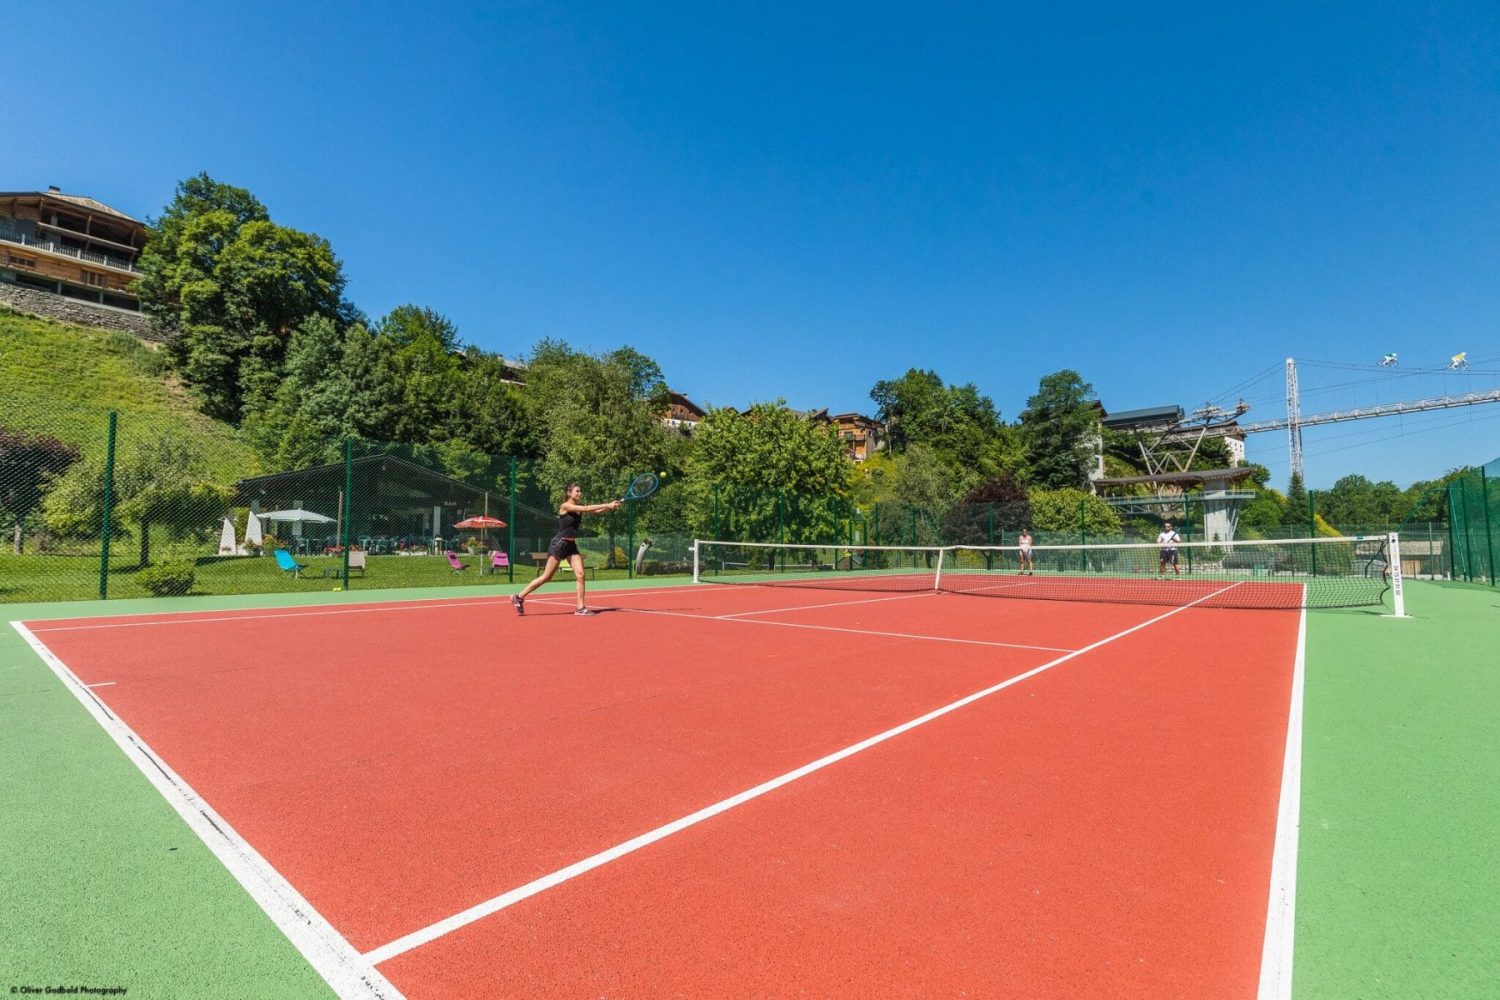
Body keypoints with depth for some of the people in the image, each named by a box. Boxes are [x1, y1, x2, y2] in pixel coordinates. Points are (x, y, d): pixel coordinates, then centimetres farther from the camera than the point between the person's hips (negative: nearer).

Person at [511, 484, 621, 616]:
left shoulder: (579, 507, 9)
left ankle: (581, 608, 0)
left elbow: (596, 511, -1)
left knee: (580, 575, -4)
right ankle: (519, 597, 11)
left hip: (571, 545, 7)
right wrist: (607, 505, -25)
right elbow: (586, 508, -25)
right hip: (559, 544, -7)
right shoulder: (565, 506, -13)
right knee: (546, 577, -2)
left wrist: (610, 506, -19)